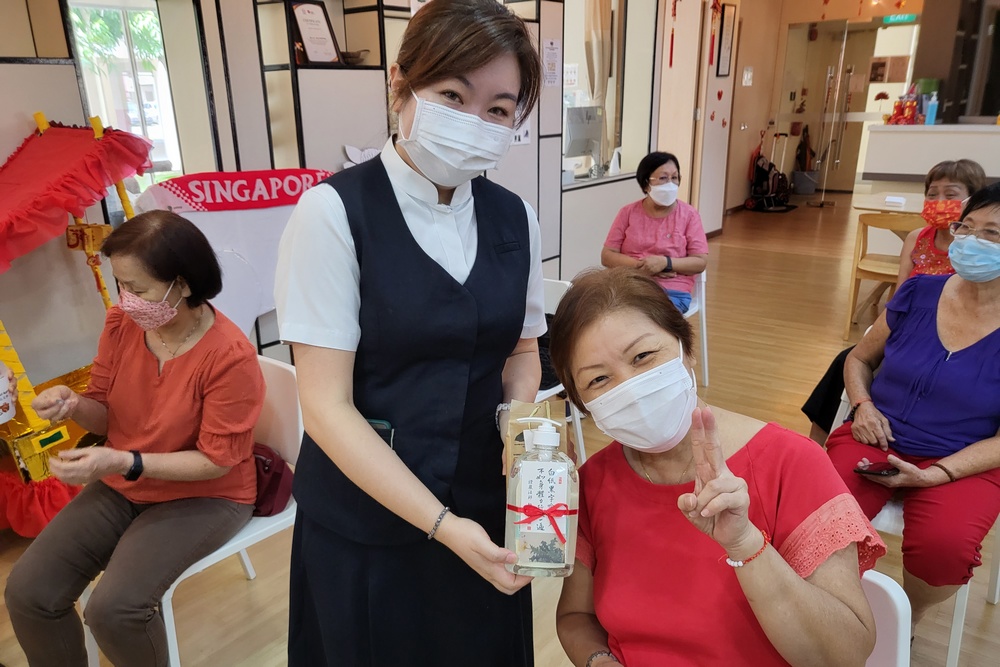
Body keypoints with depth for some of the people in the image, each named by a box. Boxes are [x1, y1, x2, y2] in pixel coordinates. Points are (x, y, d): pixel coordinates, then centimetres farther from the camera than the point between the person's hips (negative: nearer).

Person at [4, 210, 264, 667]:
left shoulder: (230, 356, -27)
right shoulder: (121, 323, -8)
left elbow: (217, 460, -21)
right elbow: (108, 414, 5)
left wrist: (125, 463, -30)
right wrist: (74, 405, -18)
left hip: (205, 496, -6)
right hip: (122, 486, 6)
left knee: (113, 608, -21)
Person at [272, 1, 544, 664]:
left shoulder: (515, 218, -2)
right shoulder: (335, 212, -17)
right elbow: (326, 405, -17)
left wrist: (515, 418, -12)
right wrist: (441, 525, -21)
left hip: (488, 507, 4)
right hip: (364, 517, -4)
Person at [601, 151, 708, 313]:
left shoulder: (689, 214, 4)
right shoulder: (628, 212, 8)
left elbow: (701, 262, 0)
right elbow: (607, 256, 4)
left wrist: (665, 263, -16)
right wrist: (639, 265, -12)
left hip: (672, 291, -1)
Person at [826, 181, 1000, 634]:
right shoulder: (919, 293, 2)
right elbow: (859, 358, 16)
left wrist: (936, 474, -18)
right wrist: (863, 405, -4)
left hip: (963, 464, -1)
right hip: (876, 440, 2)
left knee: (944, 545, -32)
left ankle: (906, 619, 4)